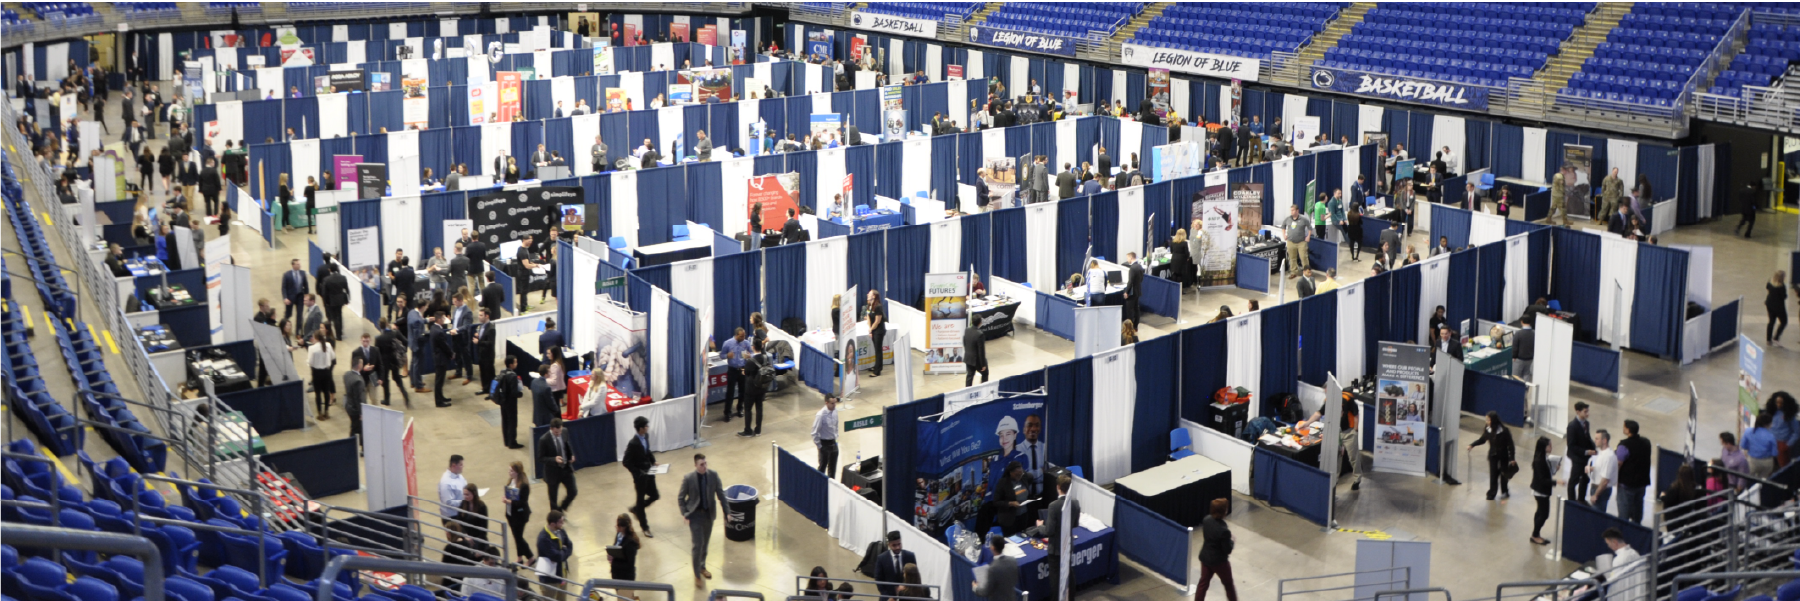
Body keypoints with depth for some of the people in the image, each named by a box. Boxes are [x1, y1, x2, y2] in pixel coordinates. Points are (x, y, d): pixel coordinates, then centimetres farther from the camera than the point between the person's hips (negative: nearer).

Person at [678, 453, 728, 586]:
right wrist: (685, 515, -11)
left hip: (709, 514, 4)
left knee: (705, 543, 17)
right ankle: (697, 575, 4)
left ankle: (702, 566, 39)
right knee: (698, 545, -7)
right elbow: (681, 498, -4)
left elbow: (720, 494, 1)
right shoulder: (688, 478, -15)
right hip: (695, 515, -3)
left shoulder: (713, 475, -7)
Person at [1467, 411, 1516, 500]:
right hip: (1493, 456, 3)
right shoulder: (1488, 430, -9)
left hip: (1503, 456, -3)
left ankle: (1504, 491, 32)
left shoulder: (1504, 431, -20)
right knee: (1493, 474, 1)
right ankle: (1491, 493, 8)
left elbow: (1510, 445, -13)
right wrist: (1472, 445, -3)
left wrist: (1512, 459, -13)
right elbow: (1482, 440, 9)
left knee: (1504, 473, 12)